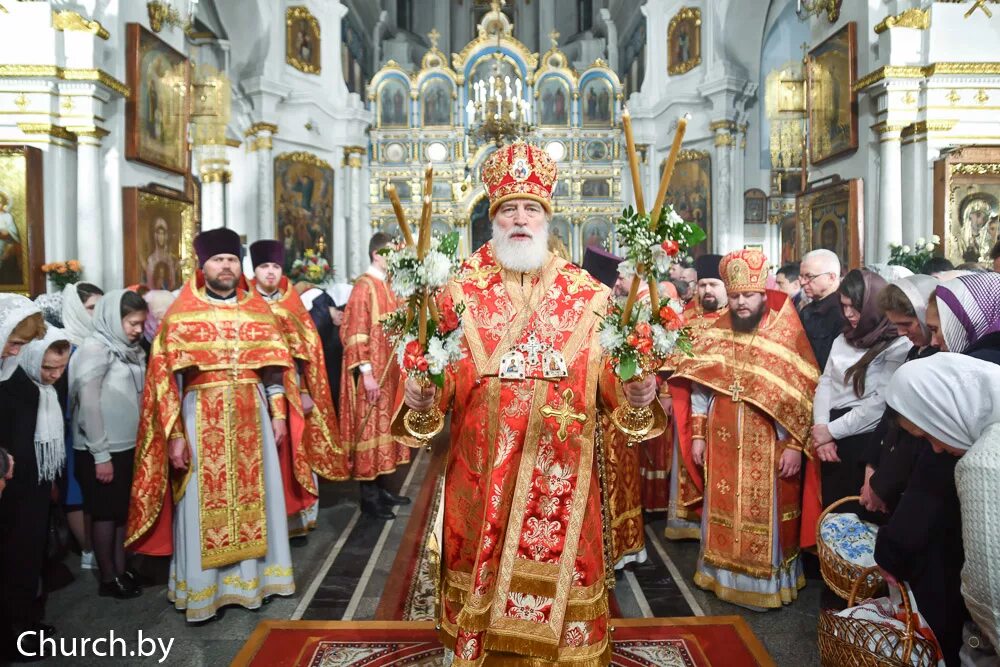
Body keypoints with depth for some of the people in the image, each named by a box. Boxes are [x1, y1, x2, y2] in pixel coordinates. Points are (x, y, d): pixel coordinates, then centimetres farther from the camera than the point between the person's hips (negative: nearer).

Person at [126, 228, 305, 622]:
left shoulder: (258, 309, 7)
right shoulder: (181, 315, -2)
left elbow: (275, 367, 9)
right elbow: (165, 378, -4)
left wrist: (279, 415, 3)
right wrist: (175, 435, -9)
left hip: (252, 420, 3)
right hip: (202, 420, -2)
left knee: (254, 496, 10)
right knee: (203, 505, 4)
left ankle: (252, 574, 26)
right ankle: (202, 587, 18)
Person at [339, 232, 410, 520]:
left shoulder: (387, 286, 12)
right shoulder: (365, 286, -13)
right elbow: (355, 333, -18)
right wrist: (367, 373, -22)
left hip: (389, 371, 9)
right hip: (372, 374, -8)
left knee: (384, 427, 13)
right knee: (370, 428, -1)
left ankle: (380, 488, 24)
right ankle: (368, 496, 8)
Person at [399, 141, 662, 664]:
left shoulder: (587, 295, 2)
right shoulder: (461, 291, 2)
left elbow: (608, 377, -1)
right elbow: (440, 375, -2)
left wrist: (635, 392, -20)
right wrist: (420, 395, -22)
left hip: (560, 474, 0)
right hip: (482, 472, 0)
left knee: (557, 575, 11)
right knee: (483, 575, 13)